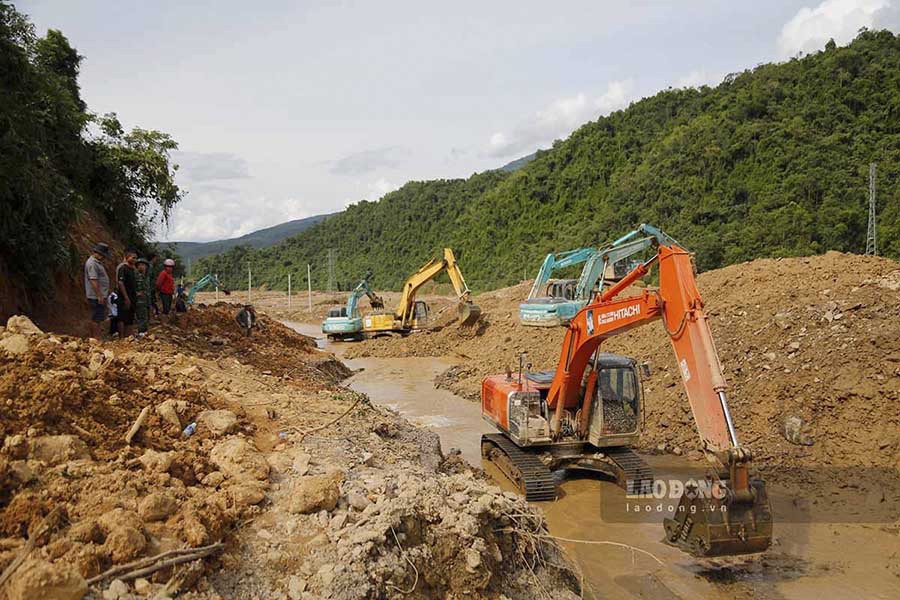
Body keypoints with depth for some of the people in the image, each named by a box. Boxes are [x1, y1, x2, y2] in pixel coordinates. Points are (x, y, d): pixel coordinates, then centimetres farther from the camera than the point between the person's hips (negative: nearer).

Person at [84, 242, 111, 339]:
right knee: (97, 319, -8)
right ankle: (96, 339, -6)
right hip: (97, 297, -11)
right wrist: (99, 296, -24)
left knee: (93, 318, 14)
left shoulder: (97, 262, 18)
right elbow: (93, 280, -22)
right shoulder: (92, 263, -16)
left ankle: (90, 337, 21)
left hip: (99, 296, 11)